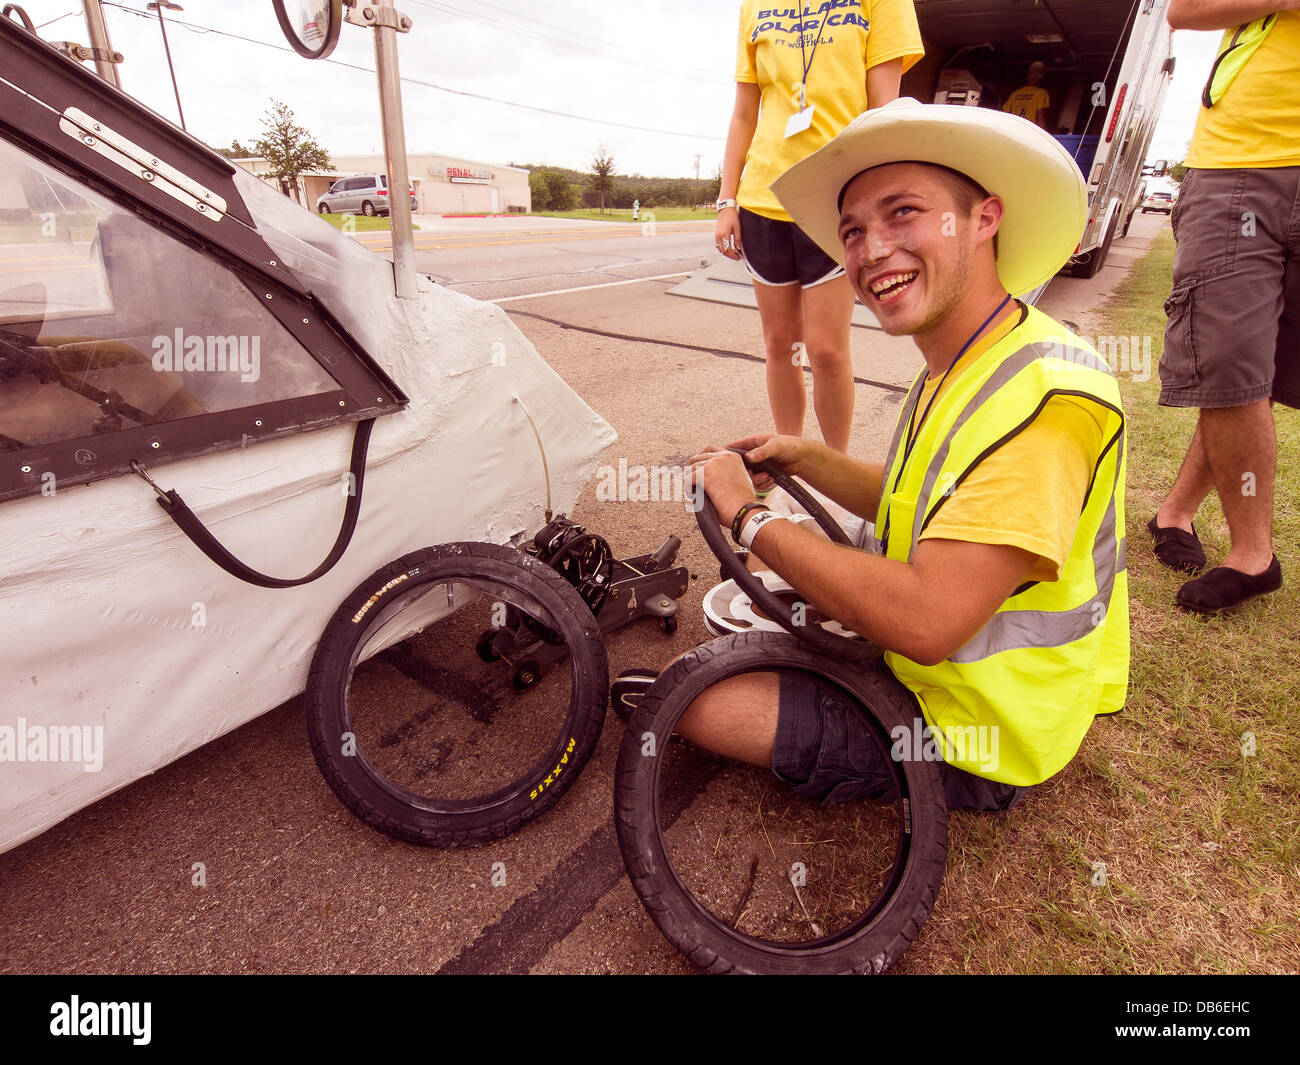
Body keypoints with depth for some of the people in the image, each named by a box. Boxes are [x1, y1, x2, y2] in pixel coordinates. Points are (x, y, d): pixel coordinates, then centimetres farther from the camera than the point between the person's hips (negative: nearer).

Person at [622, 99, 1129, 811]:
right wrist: (802, 458, 2)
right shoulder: (956, 371, 2)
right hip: (931, 669, 9)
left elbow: (923, 621, -37)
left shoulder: (1043, 394, -30)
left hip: (969, 744, -9)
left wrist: (749, 516, -26)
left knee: (692, 693, -11)